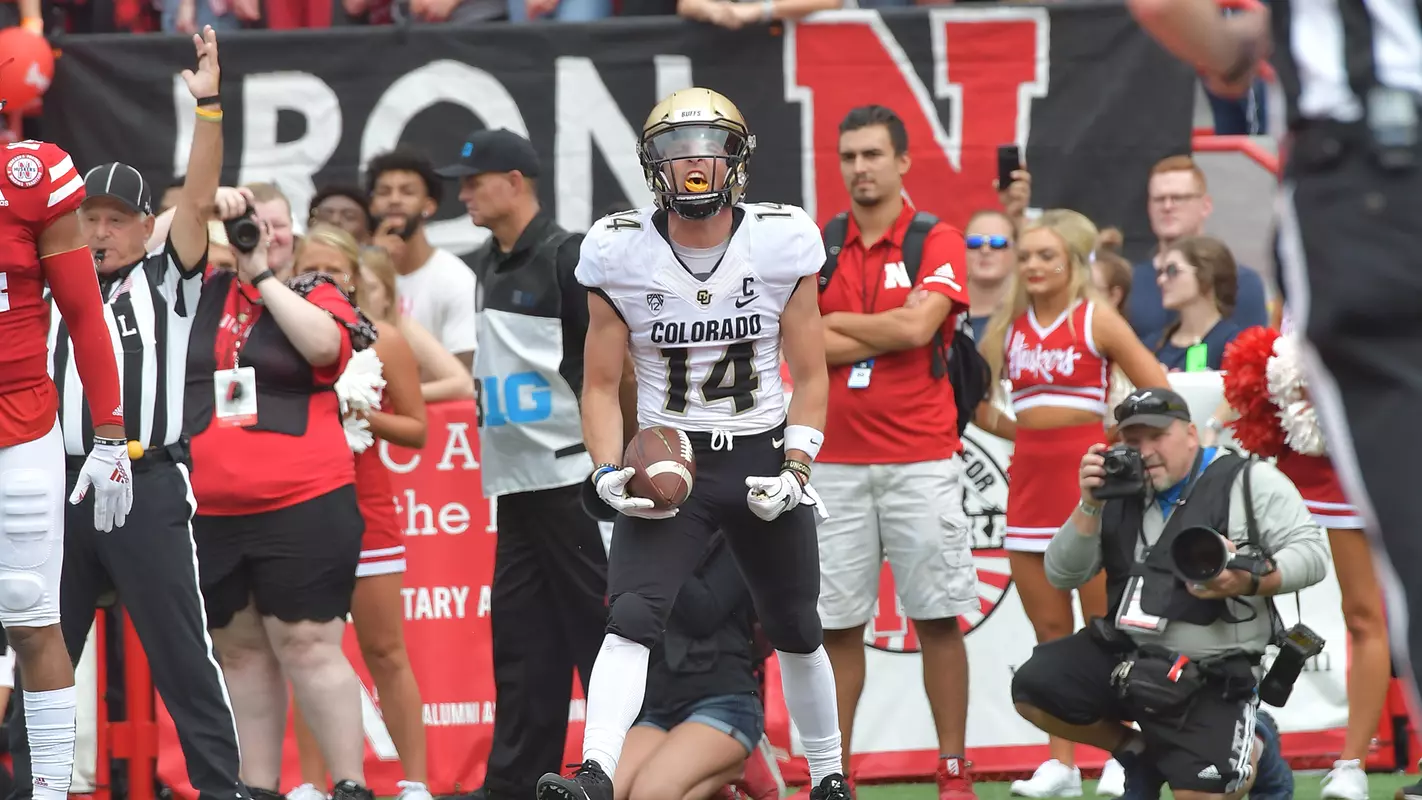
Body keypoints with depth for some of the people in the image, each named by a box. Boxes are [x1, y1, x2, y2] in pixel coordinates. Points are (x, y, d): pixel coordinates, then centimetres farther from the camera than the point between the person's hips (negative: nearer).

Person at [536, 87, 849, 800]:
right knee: (631, 618, -21)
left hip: (763, 456, 1)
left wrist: (796, 469, -10)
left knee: (796, 632, 13)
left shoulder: (782, 242, -5)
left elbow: (810, 376, 2)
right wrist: (609, 474, -14)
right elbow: (601, 385, 1)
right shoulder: (621, 253, -6)